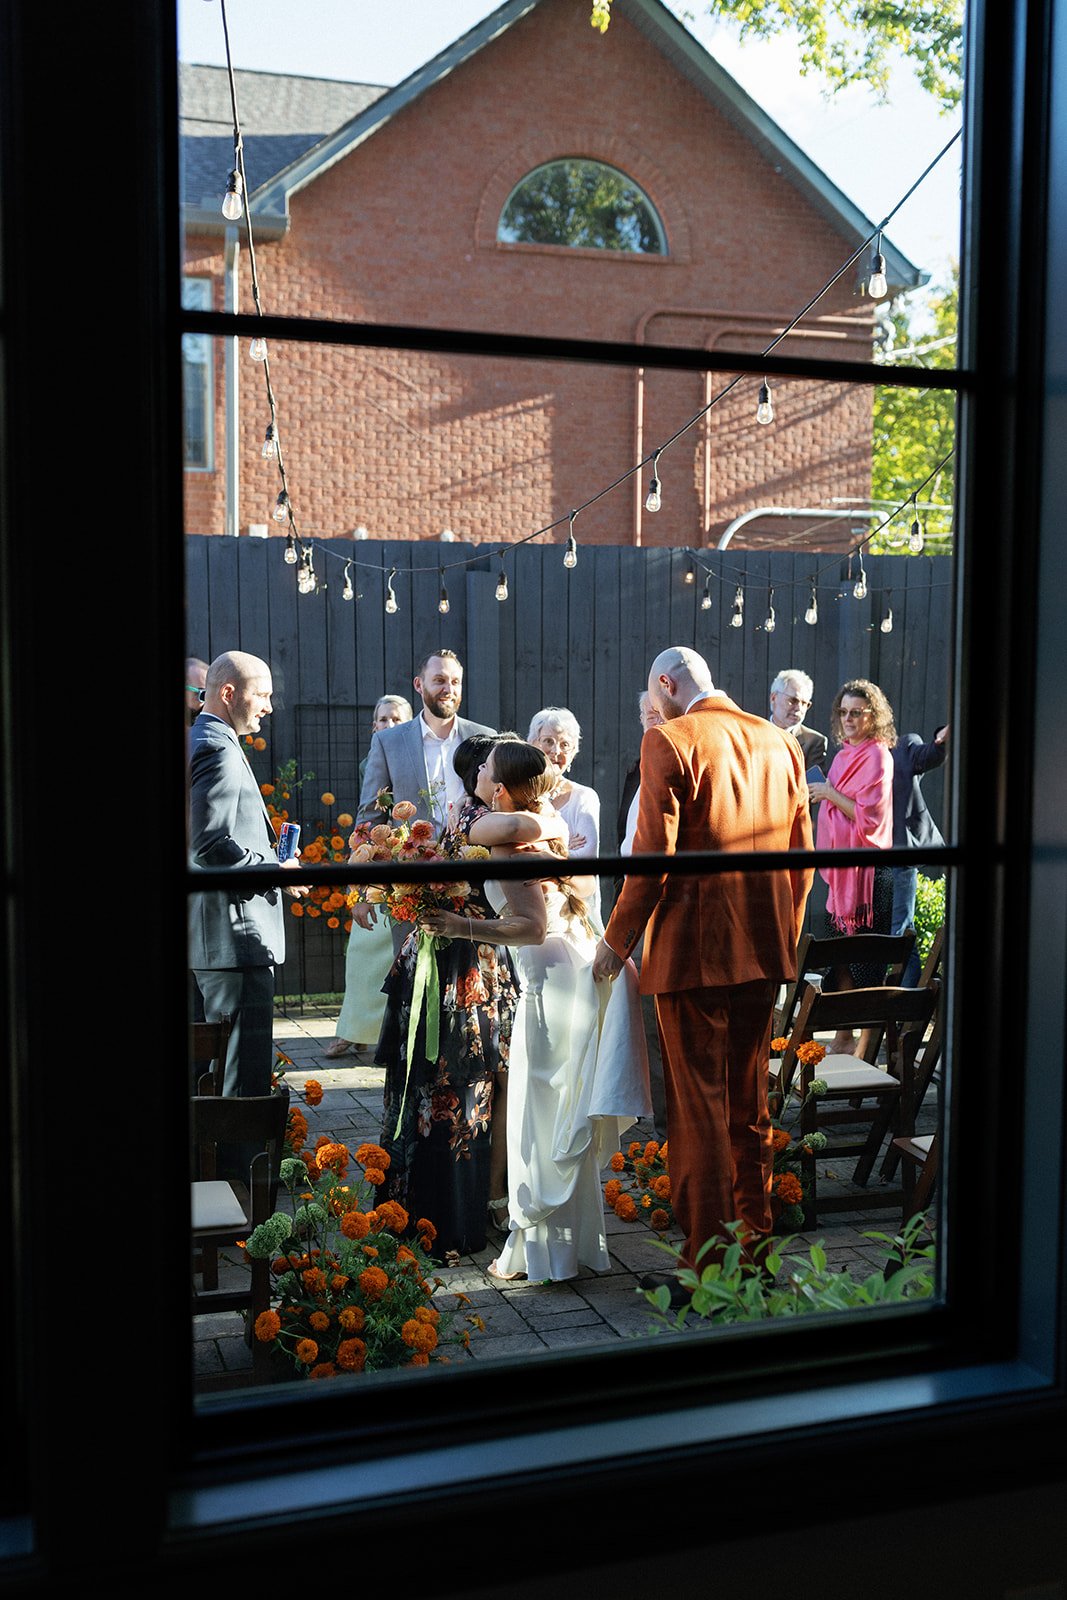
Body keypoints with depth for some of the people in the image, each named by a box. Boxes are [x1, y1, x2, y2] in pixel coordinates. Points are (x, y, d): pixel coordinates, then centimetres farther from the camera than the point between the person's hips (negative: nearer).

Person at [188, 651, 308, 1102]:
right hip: (235, 931, -11)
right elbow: (210, 845, -24)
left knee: (222, 1050, 19)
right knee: (247, 1054, -6)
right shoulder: (218, 751, -16)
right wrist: (276, 869, -14)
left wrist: (267, 855, 15)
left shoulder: (201, 742, 17)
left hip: (210, 933, 11)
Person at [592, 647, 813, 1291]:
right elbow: (801, 857, 12)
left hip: (693, 948, -6)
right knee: (750, 1103, 17)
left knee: (699, 1108, 0)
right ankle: (755, 1245, 26)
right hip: (765, 950, 6)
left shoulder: (671, 741, -9)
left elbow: (653, 855, -14)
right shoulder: (781, 743, 9)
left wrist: (618, 940, -4)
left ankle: (707, 1267, 6)